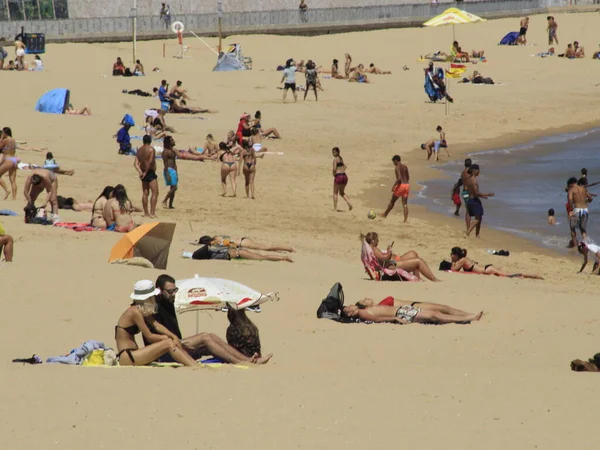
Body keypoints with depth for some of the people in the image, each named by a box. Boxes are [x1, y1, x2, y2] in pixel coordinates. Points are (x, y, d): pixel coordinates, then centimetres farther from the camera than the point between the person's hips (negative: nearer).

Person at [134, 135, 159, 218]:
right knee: (155, 193, -5)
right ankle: (152, 212, -14)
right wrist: (146, 172, -13)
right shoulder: (151, 149, -12)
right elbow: (150, 162, -21)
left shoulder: (139, 150, 9)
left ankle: (146, 213, 14)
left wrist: (140, 172, -8)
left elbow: (136, 163, 1)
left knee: (145, 193, 11)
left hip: (143, 174, 7)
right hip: (150, 172, -7)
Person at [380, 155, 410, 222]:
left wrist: (394, 186, -16)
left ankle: (385, 214, 29)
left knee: (392, 201, 13)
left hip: (401, 185, -6)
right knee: (405, 204, 5)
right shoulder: (405, 167, 12)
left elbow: (399, 178, -21)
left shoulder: (397, 167, -10)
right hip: (407, 185, 6)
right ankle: (406, 219, -4)